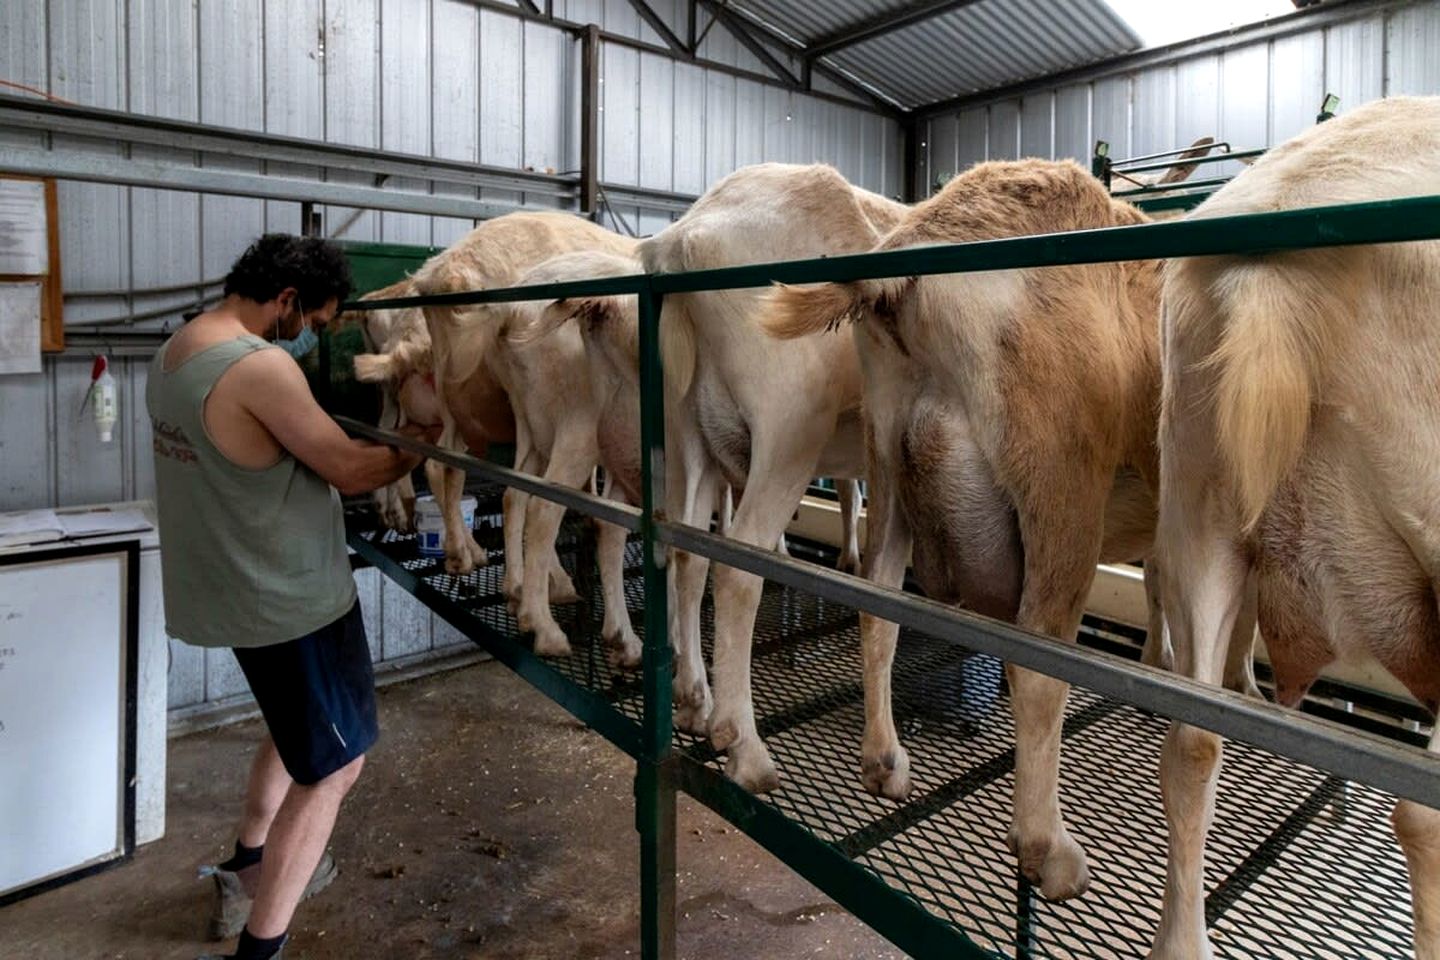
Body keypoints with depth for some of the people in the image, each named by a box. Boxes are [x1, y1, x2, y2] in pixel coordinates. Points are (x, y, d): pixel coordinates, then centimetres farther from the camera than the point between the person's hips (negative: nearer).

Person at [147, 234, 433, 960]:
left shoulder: (174, 354, 6)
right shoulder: (260, 366, -25)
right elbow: (351, 469, -19)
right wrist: (421, 447, -1)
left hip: (235, 590, 10)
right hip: (292, 599, -10)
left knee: (299, 728, 30)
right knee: (334, 764, 6)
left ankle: (249, 870, 46)